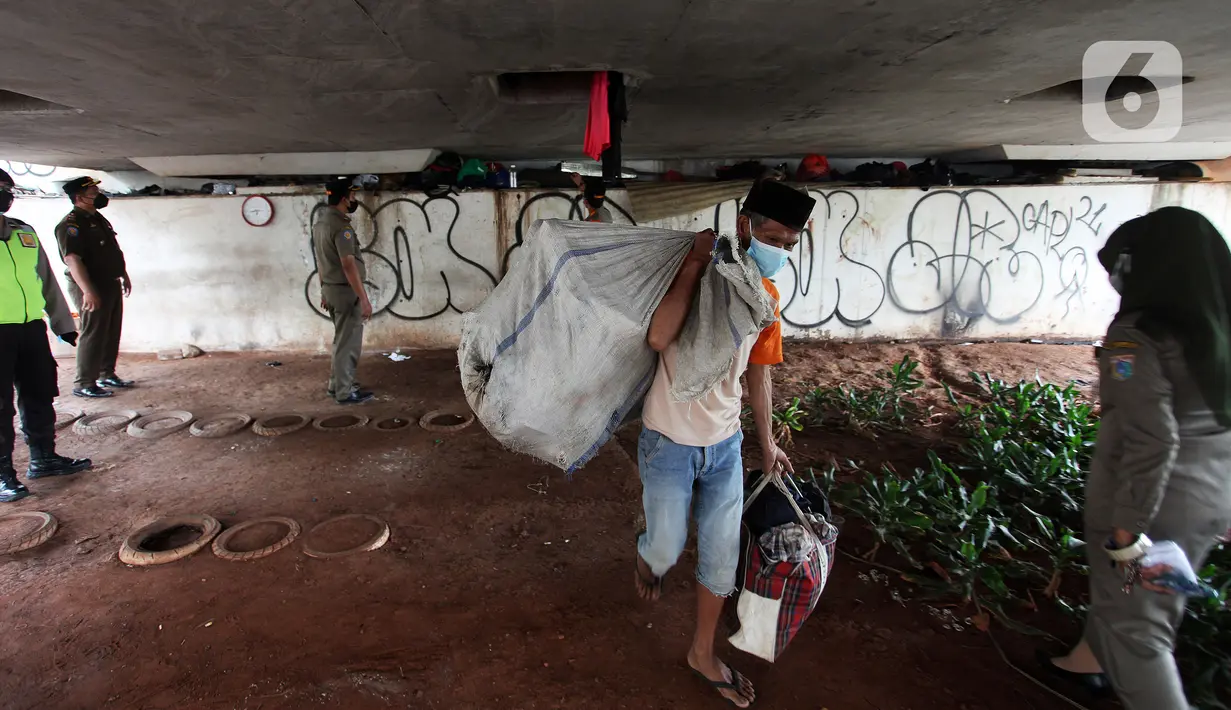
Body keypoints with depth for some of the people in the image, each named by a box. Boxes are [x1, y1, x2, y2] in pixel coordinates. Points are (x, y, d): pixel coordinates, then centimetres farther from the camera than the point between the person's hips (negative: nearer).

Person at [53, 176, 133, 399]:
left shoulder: (98, 219, 15)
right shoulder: (71, 224, -15)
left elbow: (114, 252, 24)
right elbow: (72, 259, -24)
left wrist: (124, 276, 24)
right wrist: (88, 291, -29)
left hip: (111, 285, 9)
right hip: (92, 288, -9)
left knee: (112, 333, 15)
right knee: (93, 335, -6)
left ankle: (107, 374, 26)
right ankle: (84, 384, 1)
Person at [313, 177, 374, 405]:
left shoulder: (320, 223, 10)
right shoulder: (341, 226, -20)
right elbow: (349, 265, -26)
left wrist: (325, 291, 24)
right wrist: (364, 299, -26)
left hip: (331, 289, 10)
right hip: (346, 291, -10)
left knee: (342, 340, 20)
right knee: (348, 343, -1)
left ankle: (337, 384, 29)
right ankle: (345, 393, 6)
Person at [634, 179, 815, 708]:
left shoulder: (766, 297, 1)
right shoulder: (692, 274, -16)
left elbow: (759, 374, 11)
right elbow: (658, 337, -34)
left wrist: (767, 442, 18)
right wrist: (695, 263, -30)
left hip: (725, 446, 5)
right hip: (669, 444, -5)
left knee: (721, 556, 12)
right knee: (666, 550, 10)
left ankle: (703, 653, 35)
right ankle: (645, 556, 49)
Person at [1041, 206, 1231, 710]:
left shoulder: (1139, 335, -22)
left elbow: (1153, 441, -27)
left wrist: (1128, 528, -22)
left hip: (1151, 499, -8)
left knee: (1133, 620, 11)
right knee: (1155, 598, 27)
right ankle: (1091, 660, 50)